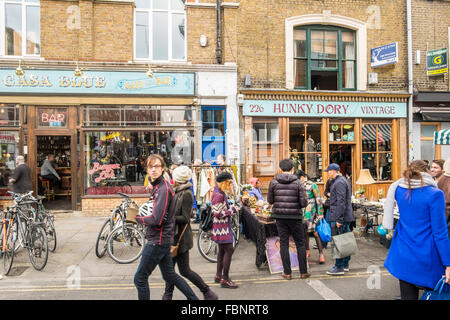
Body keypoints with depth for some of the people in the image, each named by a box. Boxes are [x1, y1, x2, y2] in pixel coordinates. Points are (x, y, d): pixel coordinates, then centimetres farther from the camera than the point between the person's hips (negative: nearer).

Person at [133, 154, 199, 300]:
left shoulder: (164, 189, -20)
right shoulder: (156, 187, 12)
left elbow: (156, 220, -25)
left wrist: (137, 218, -11)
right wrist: (146, 216, 4)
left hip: (158, 241, -10)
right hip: (162, 239, 10)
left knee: (140, 278, 3)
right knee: (170, 276, 19)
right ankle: (193, 298, 29)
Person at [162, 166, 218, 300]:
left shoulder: (186, 194, -17)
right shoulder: (177, 192, 11)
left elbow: (185, 218, -21)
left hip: (181, 237, -9)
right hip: (174, 236, 9)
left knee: (184, 270, 0)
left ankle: (208, 293, 15)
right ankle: (168, 294, 29)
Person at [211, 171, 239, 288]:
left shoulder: (220, 193, 12)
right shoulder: (219, 195, -20)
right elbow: (218, 213, -23)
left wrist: (232, 210, 12)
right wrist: (232, 210, -16)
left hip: (223, 227, 11)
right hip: (221, 227, -11)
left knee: (222, 250, 17)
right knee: (229, 249, -8)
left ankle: (218, 276, 29)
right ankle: (225, 280, -1)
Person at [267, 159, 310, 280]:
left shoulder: (273, 182, -4)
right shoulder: (297, 183, -8)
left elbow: (270, 200, 2)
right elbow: (304, 202, -10)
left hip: (280, 216, 1)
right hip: (295, 216, -1)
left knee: (284, 244, 8)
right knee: (300, 244, 12)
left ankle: (287, 272, 13)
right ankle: (303, 272, 19)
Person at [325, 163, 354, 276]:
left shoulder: (339, 182, -15)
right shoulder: (343, 180, 19)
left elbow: (341, 202, -22)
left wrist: (339, 219, -23)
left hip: (338, 217, -10)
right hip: (346, 217, 10)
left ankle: (339, 267, 0)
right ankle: (345, 264, 24)